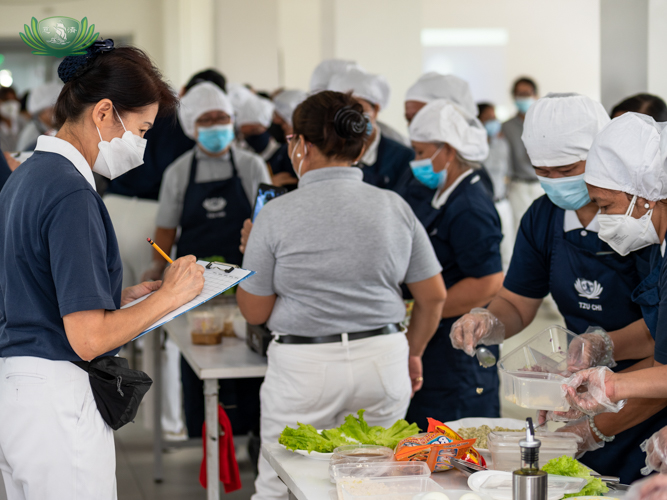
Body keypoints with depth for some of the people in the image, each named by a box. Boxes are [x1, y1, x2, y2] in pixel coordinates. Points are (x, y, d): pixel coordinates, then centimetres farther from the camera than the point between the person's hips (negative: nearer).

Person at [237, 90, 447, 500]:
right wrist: (412, 354, 22)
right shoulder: (394, 206, 2)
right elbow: (434, 296, 7)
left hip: (305, 365, -3)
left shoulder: (277, 214, -7)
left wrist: (251, 251, 16)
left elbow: (255, 311, 0)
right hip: (384, 359, 3)